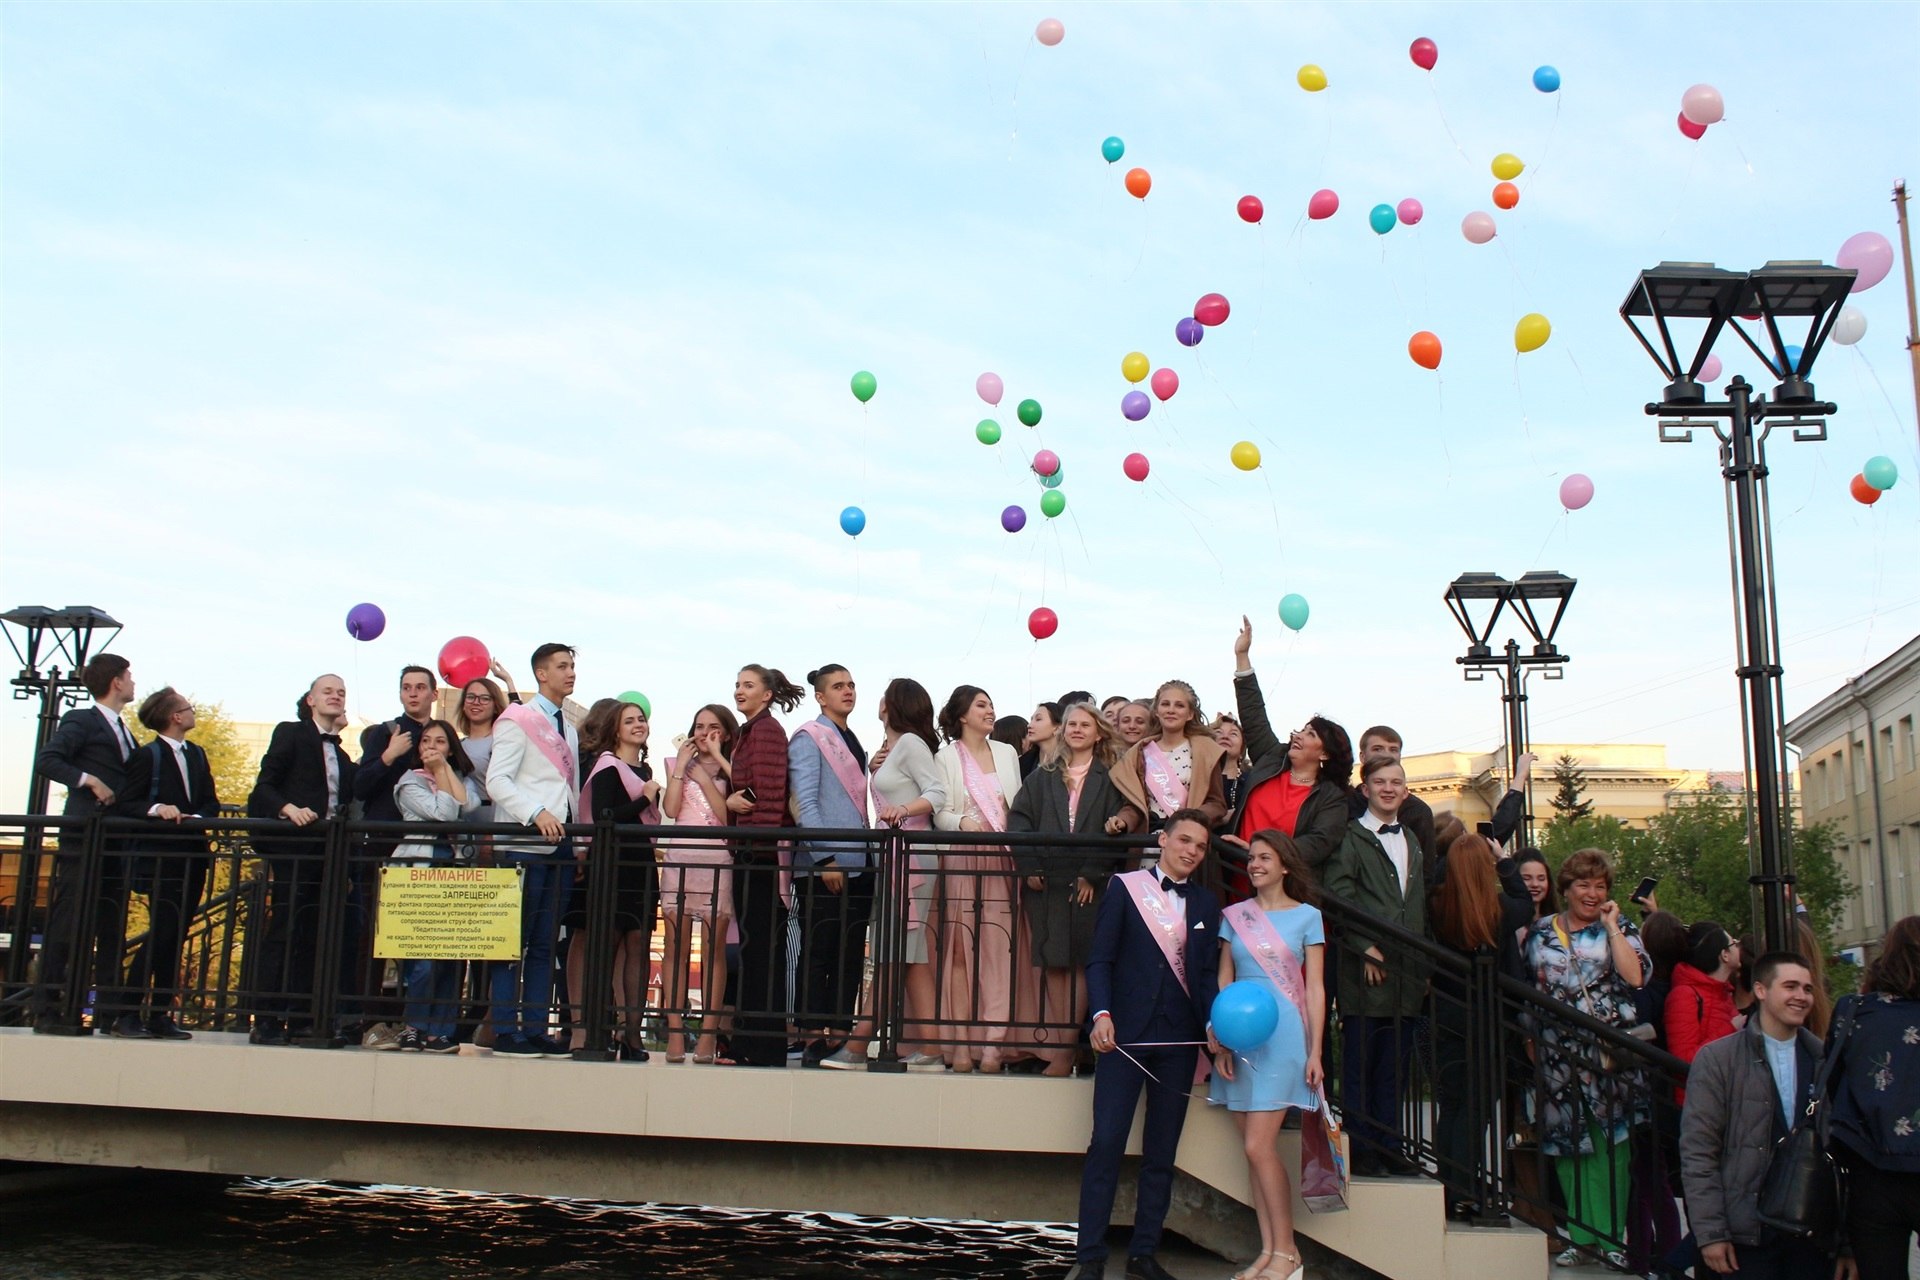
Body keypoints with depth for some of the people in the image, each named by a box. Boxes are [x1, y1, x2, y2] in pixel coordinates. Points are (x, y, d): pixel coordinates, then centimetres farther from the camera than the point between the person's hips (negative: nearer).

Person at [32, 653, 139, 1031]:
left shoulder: (123, 731, 20)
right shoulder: (81, 721, -3)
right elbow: (46, 760, -14)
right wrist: (89, 780, -20)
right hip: (83, 839, -8)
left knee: (112, 928, 7)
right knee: (68, 925, -6)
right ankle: (47, 1011, -1)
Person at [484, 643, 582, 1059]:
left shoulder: (570, 728, 21)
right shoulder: (519, 720, -1)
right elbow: (497, 780, -11)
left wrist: (578, 836, 11)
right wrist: (537, 814, -22)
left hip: (560, 845, 7)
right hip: (524, 845, -7)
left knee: (545, 943, 6)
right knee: (513, 941, -5)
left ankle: (536, 1029, 9)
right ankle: (505, 1032, -2)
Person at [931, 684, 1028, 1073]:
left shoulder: (1007, 753, 15)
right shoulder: (946, 757, 5)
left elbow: (1020, 807, 12)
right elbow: (941, 814, -2)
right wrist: (963, 821, -22)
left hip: (1003, 860, 2)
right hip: (962, 859, -2)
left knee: (999, 950, -4)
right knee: (961, 952, -2)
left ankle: (993, 1041, -5)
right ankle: (961, 1042, 1)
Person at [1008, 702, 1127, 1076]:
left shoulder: (1109, 780, 7)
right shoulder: (1042, 777, 14)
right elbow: (1018, 819, 6)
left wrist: (1092, 873, -12)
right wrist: (1029, 866, -7)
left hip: (1089, 884, -2)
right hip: (1044, 881, 2)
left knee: (1079, 964, -4)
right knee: (1052, 964, 2)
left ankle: (1065, 1050, -2)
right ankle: (1057, 1048, 5)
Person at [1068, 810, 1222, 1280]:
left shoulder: (1206, 903, 12)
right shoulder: (1126, 887, 1)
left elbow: (1207, 972, 9)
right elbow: (1100, 959, -3)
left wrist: (1213, 1022, -8)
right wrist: (1102, 1015, -17)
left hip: (1179, 1040, 4)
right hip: (1125, 1033, -4)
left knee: (1162, 1151, 8)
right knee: (1106, 1143, -6)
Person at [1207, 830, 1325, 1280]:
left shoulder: (1307, 916, 2)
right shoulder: (1234, 916, 10)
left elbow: (1315, 987, 1)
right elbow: (1224, 981, 9)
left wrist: (1315, 1052, -5)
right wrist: (1220, 1042, 0)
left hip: (1283, 1036, -4)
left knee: (1259, 1146, -10)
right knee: (1254, 1149, 4)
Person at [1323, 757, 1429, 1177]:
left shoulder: (1413, 842, 21)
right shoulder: (1351, 838, -1)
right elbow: (1338, 895, -11)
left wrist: (1423, 962, 15)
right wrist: (1365, 947, -16)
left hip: (1406, 972, 6)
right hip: (1365, 970, -6)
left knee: (1396, 1067, 9)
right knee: (1360, 1066, -1)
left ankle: (1389, 1147, 16)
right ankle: (1362, 1151, 5)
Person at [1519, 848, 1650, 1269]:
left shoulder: (1620, 928, 6)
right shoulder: (1539, 932, 10)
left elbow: (1634, 976, -12)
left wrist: (1610, 926, -8)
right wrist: (1530, 1043, 10)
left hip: (1611, 1055, -2)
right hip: (1559, 1058, 2)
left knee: (1610, 1144, -1)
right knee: (1569, 1144, 3)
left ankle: (1610, 1235, 6)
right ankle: (1581, 1234, 11)